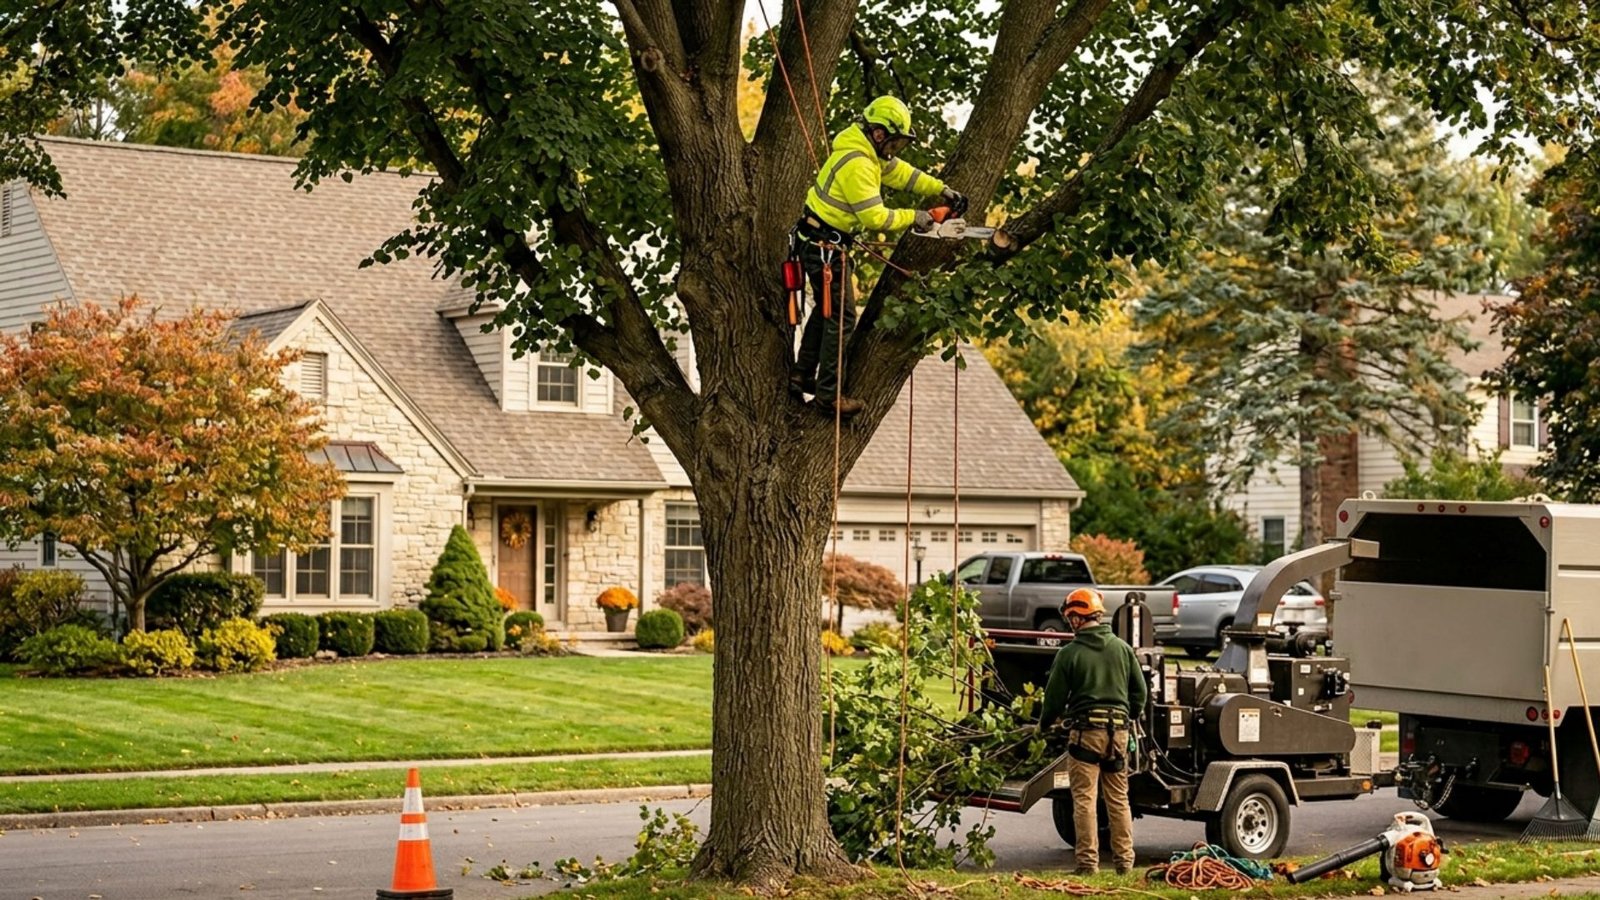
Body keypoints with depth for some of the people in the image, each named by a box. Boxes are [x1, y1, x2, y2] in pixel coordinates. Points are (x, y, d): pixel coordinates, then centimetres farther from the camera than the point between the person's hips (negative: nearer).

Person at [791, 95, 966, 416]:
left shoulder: (871, 153, 5)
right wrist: (912, 218, -14)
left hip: (821, 241, 11)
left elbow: (900, 171, 16)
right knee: (841, 316, -6)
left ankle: (802, 376, 29)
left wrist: (942, 190, 10)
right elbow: (875, 216, -26)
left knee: (827, 309, 20)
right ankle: (829, 393, 0)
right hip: (824, 245, -11)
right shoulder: (857, 165, -26)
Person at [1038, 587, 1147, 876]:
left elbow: (1055, 697, -1)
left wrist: (1044, 724, 18)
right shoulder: (1122, 648, 6)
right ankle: (1125, 861, 13)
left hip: (1085, 732, -4)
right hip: (1118, 732, 4)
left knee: (1084, 800, 0)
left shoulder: (1069, 654, -6)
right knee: (1119, 800, 11)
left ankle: (1088, 862, -2)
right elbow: (1139, 690, 11)